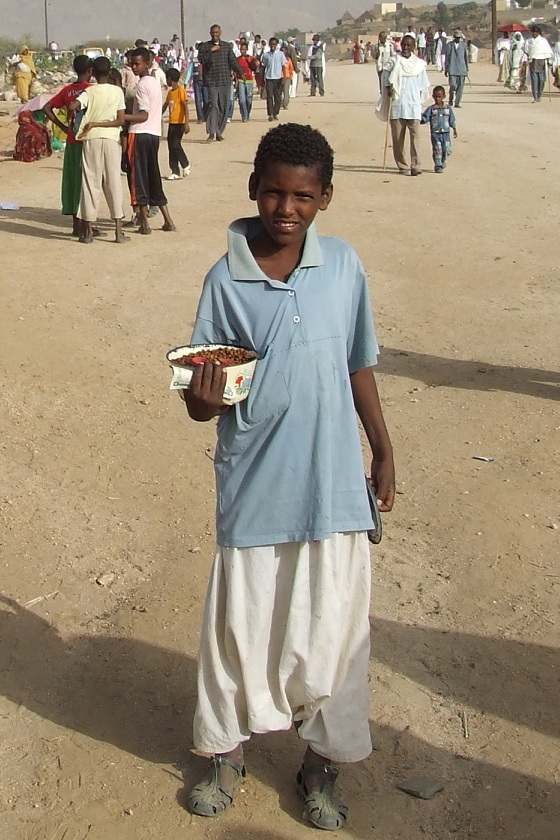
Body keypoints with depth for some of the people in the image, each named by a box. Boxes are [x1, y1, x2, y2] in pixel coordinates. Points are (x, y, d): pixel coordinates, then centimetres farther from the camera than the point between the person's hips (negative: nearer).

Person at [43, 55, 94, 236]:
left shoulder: (67, 90, 7)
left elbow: (47, 108, 3)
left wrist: (63, 127, 5)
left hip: (71, 142, 5)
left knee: (72, 180, 9)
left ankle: (76, 224, 11)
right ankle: (84, 225, 2)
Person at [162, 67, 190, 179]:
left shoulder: (181, 91, -10)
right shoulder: (170, 92, 14)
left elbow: (186, 107, -16)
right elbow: (165, 106, 25)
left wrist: (186, 123, -23)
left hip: (179, 123, -8)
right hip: (171, 123, 8)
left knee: (176, 145, -15)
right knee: (171, 146, 5)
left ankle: (186, 165, 5)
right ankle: (175, 172, 9)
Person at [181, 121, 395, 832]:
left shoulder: (344, 266, -2)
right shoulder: (226, 280, -8)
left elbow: (358, 367, 9)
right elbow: (201, 401, -6)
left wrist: (383, 452, 13)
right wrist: (204, 398, -28)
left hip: (334, 487, 2)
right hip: (253, 488, -1)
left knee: (331, 626, 11)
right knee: (239, 621, 12)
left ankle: (320, 763, 31)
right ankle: (228, 751, 35)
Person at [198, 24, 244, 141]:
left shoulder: (227, 46, 11)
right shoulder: (204, 46, 6)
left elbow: (233, 61, 3)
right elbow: (201, 60, -8)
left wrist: (239, 72, -12)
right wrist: (211, 51, -16)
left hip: (225, 81, 3)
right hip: (211, 81, -3)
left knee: (223, 107, 4)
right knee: (213, 105, -15)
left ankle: (219, 132, 14)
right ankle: (211, 132, -15)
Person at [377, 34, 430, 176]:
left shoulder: (419, 64, 9)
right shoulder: (393, 62, 4)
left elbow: (423, 86, 16)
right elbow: (386, 78, 6)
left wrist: (419, 99, 14)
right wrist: (389, 88, -12)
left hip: (413, 104, 0)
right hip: (396, 104, 0)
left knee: (415, 134, -11)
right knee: (397, 136, 1)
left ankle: (416, 165, -13)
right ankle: (402, 166, 9)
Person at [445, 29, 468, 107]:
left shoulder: (464, 45, 8)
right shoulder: (449, 45, 5)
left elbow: (466, 57, 11)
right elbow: (447, 58, 8)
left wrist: (467, 69, 10)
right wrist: (446, 69, 7)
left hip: (461, 69, 2)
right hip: (452, 69, -1)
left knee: (460, 86, -3)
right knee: (452, 85, -11)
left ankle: (457, 103, 4)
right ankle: (450, 99, 15)